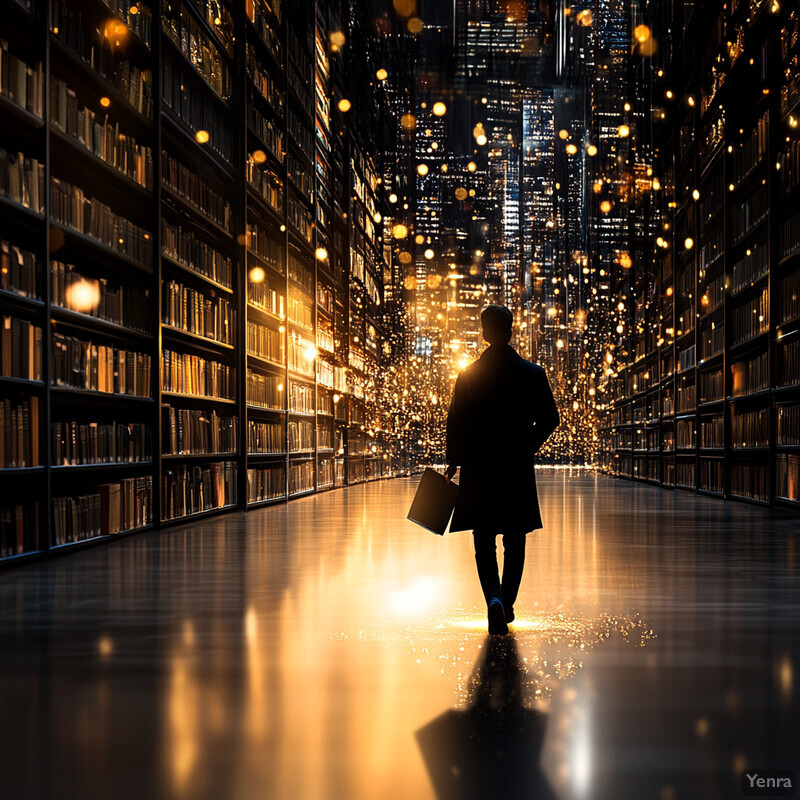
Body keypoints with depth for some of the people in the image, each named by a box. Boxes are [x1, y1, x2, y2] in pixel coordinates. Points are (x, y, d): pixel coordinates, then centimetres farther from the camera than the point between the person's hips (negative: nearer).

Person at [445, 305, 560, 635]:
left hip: (478, 469, -1)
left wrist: (454, 461, 11)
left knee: (484, 542, 5)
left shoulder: (468, 375, -5)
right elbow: (550, 419, 2)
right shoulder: (533, 373, -2)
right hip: (518, 469, 1)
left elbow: (455, 422, -2)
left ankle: (494, 598, -17)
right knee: (515, 542, 14)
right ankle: (507, 605, 20)